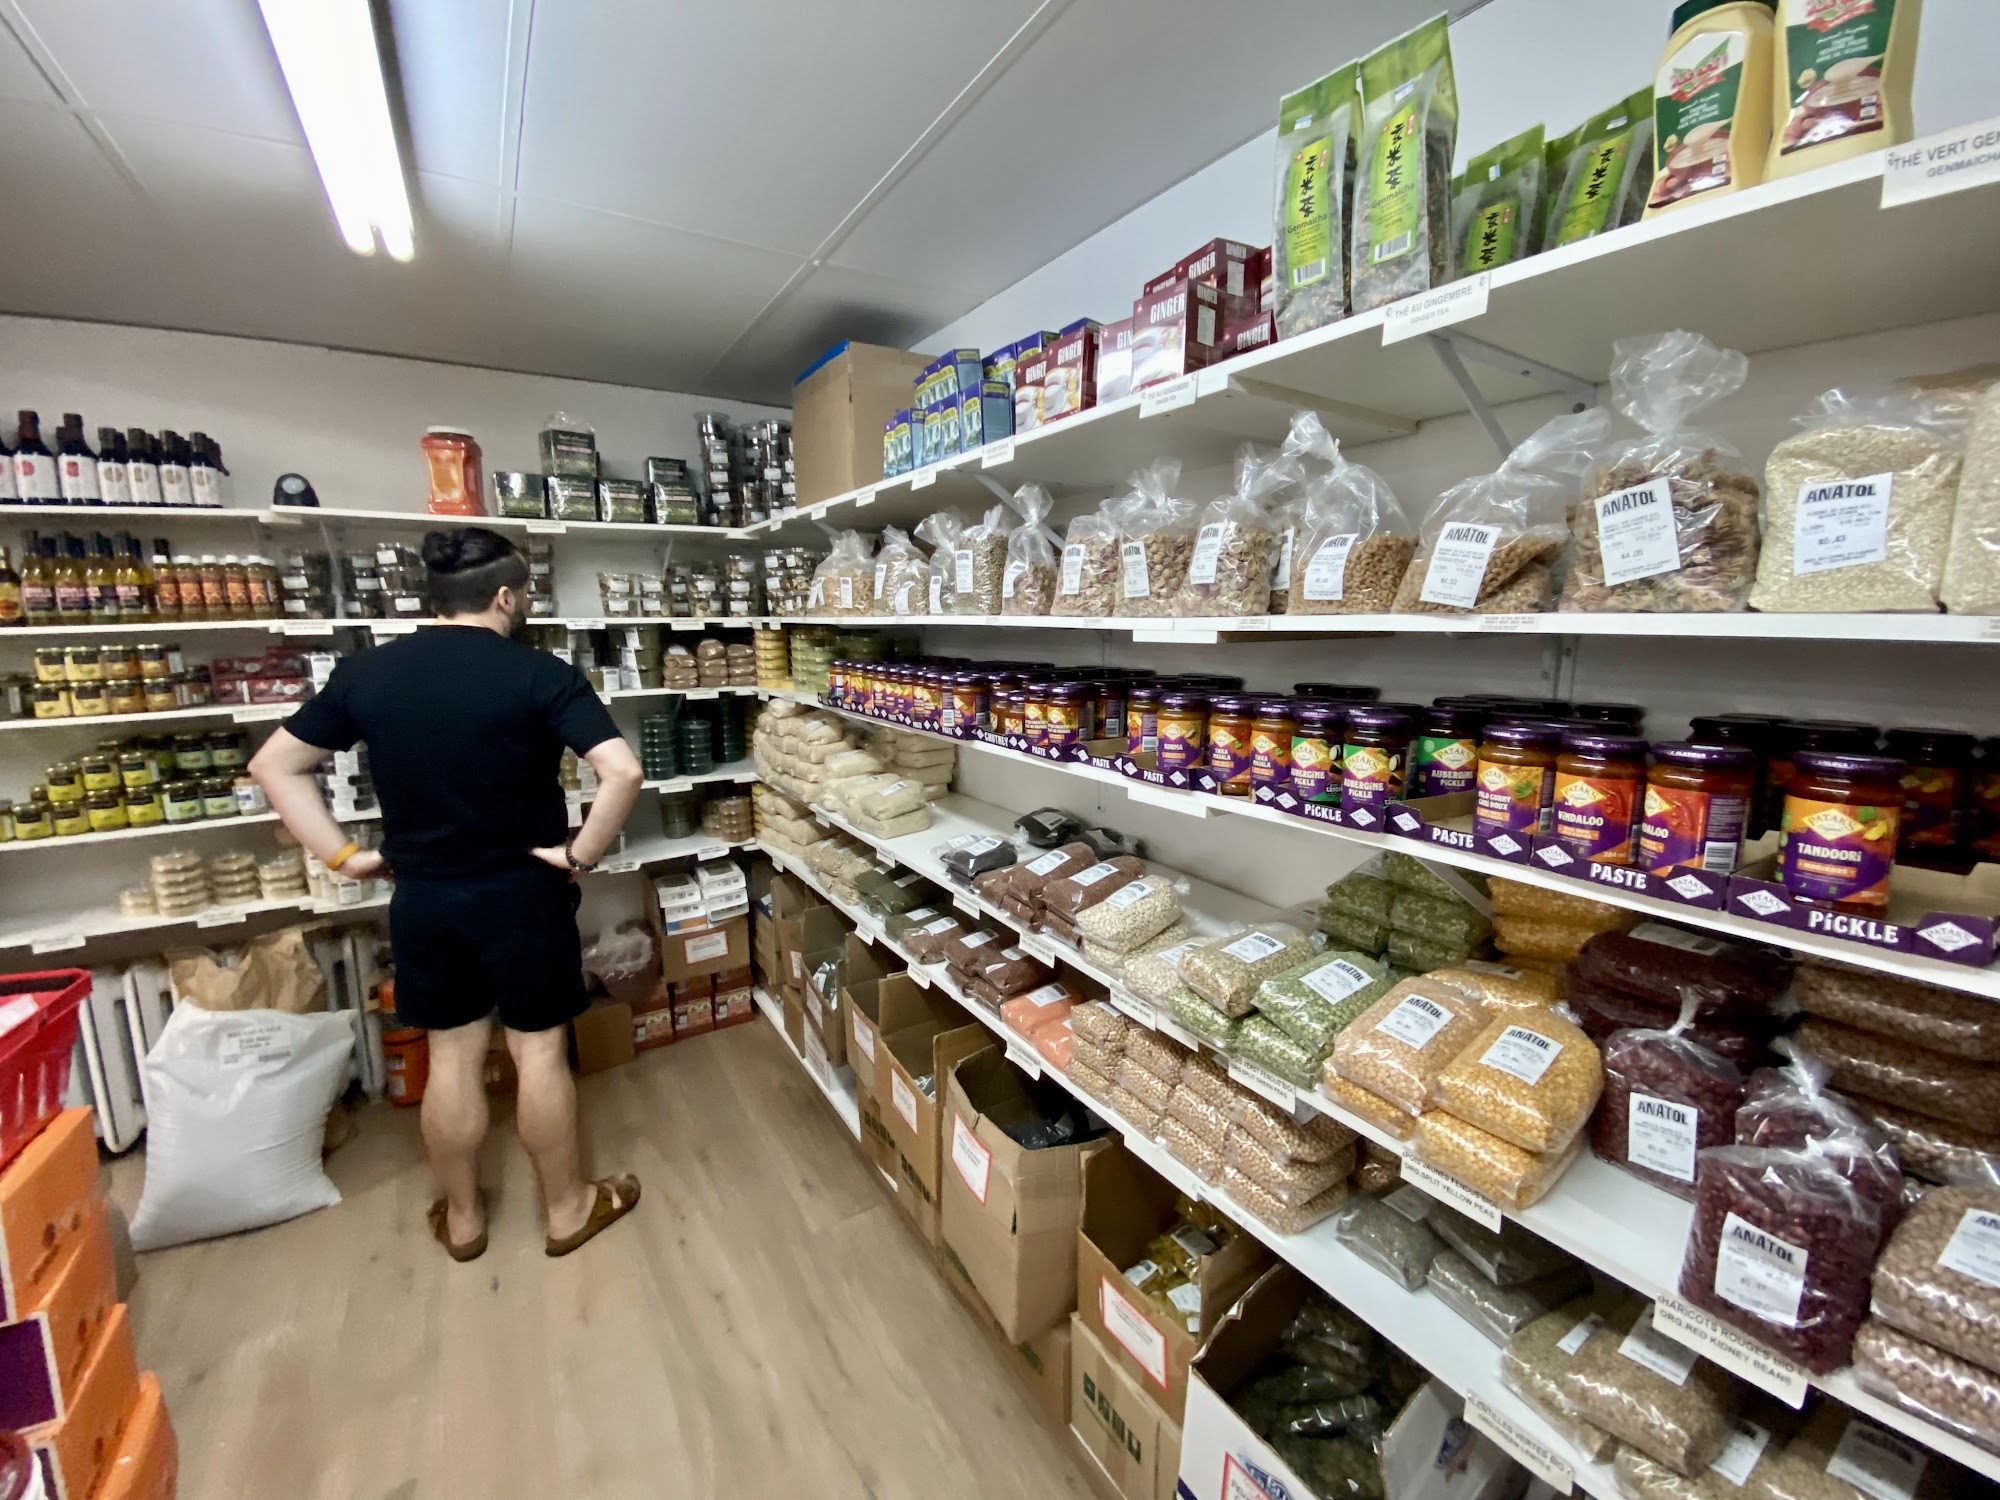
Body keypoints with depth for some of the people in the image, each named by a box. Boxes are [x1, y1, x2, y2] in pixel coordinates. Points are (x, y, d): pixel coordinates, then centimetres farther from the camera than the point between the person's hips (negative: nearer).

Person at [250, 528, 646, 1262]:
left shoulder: (364, 672, 1)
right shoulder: (540, 673, -14)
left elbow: (273, 766, 8)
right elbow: (623, 772, -26)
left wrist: (343, 855, 7)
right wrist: (582, 854, -14)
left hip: (422, 897, 4)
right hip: (523, 893, -4)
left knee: (452, 1057, 18)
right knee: (539, 1052, 10)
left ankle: (461, 1218, 36)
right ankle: (567, 1209, 28)